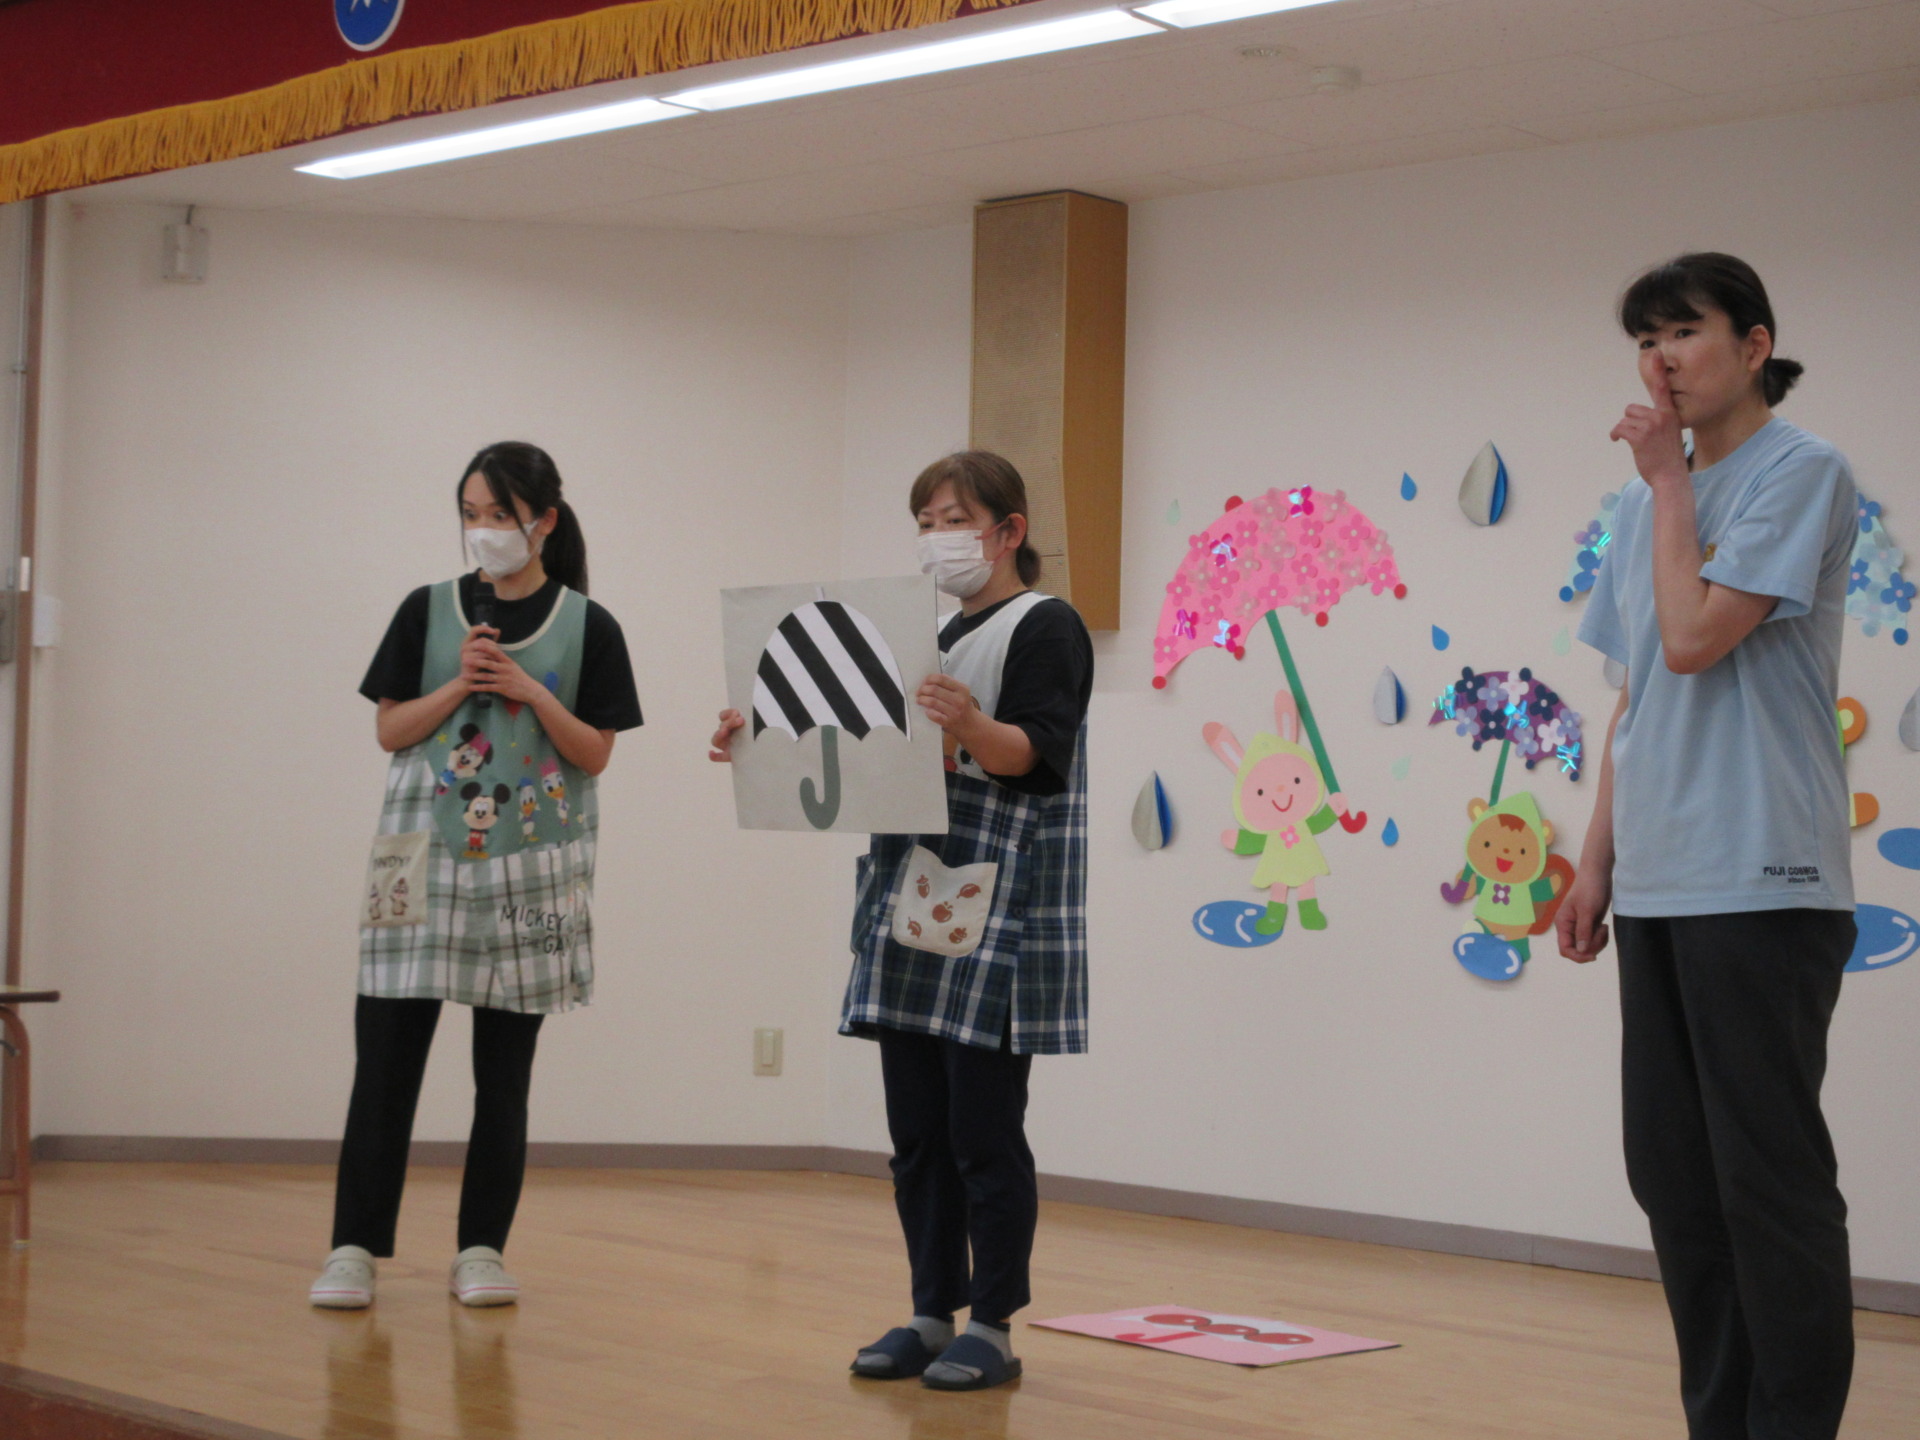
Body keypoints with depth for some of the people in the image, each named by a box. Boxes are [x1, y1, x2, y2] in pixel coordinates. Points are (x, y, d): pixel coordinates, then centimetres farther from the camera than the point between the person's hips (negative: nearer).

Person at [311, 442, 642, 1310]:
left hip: (531, 862, 0)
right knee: (387, 1054, -3)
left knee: (505, 1068, 4)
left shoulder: (587, 628, 3)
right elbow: (390, 731, 5)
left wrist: (530, 692, -12)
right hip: (426, 853, 1)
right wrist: (459, 685, -10)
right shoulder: (429, 611, 7)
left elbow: (594, 756, 1)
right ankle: (355, 1248, 1)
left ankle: (482, 1249, 11)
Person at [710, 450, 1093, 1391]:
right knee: (917, 1134, 9)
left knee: (984, 1131, -5)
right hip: (914, 921, 8)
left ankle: (992, 1328, 3)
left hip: (997, 921, -8)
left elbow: (1036, 752, -17)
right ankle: (932, 1315, 16)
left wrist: (973, 729, -36)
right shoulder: (932, 637, 21)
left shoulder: (1044, 627, -2)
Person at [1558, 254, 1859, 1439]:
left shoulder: (1803, 474, -6)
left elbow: (1694, 638, -16)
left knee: (1771, 1179, -4)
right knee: (1675, 1176, 11)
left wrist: (1668, 481, -6)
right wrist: (1598, 859, 15)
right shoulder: (1651, 502, 17)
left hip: (1762, 883, -8)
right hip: (1658, 885, 8)